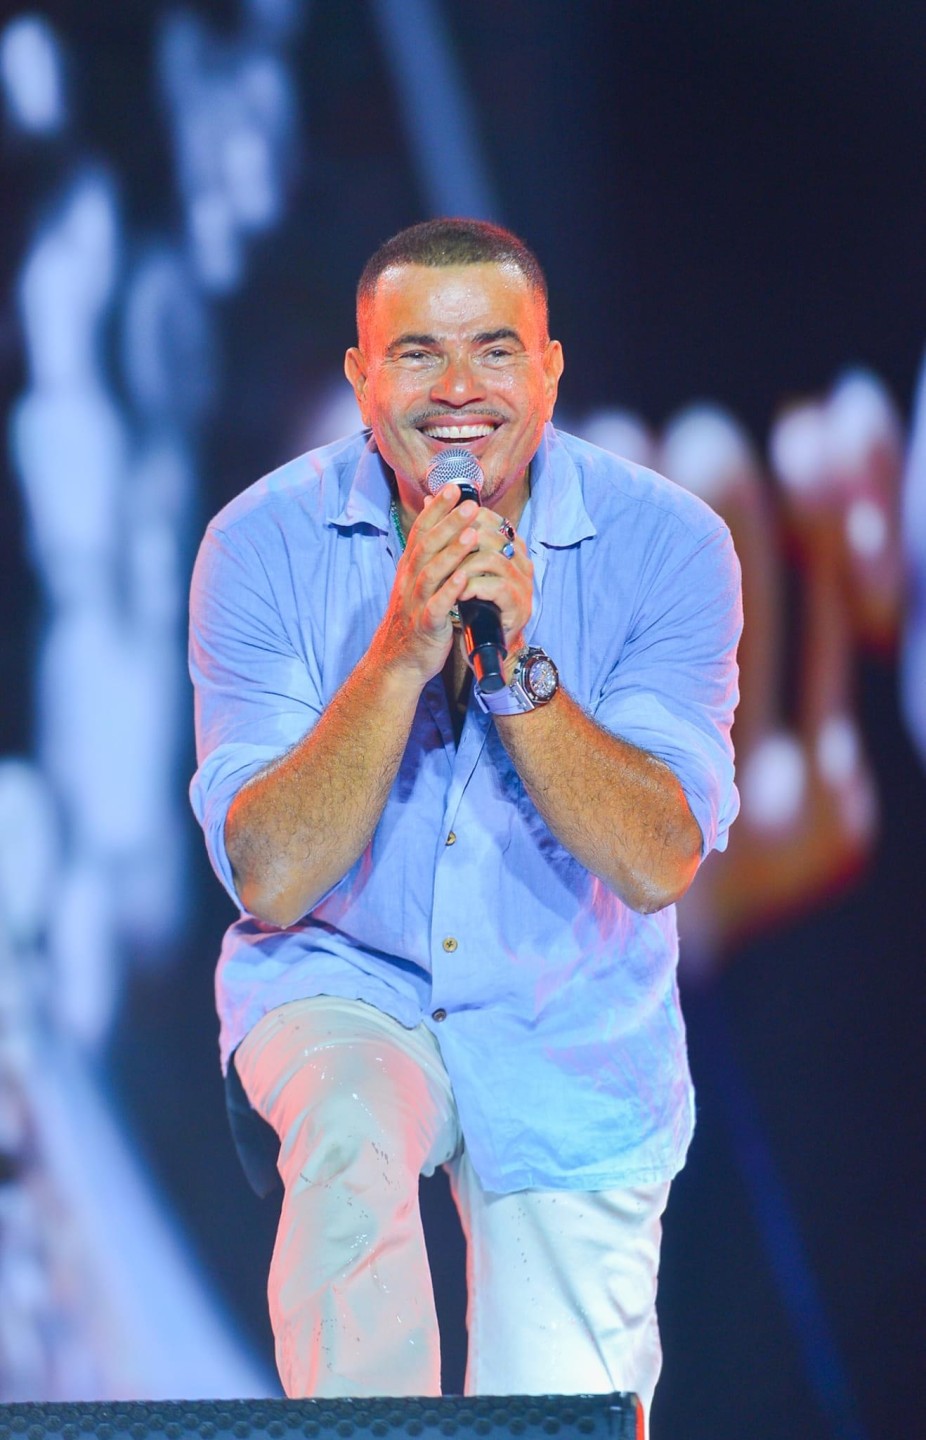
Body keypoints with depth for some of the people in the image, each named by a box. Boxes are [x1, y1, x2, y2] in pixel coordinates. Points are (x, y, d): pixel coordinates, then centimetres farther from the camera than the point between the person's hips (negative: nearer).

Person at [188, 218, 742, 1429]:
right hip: (344, 989, -1)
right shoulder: (266, 544, -11)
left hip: (573, 1032, 1)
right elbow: (268, 881, -17)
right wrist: (400, 654, -28)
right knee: (351, 1140, -35)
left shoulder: (665, 544, -11)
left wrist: (515, 662, -29)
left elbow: (657, 865, -17)